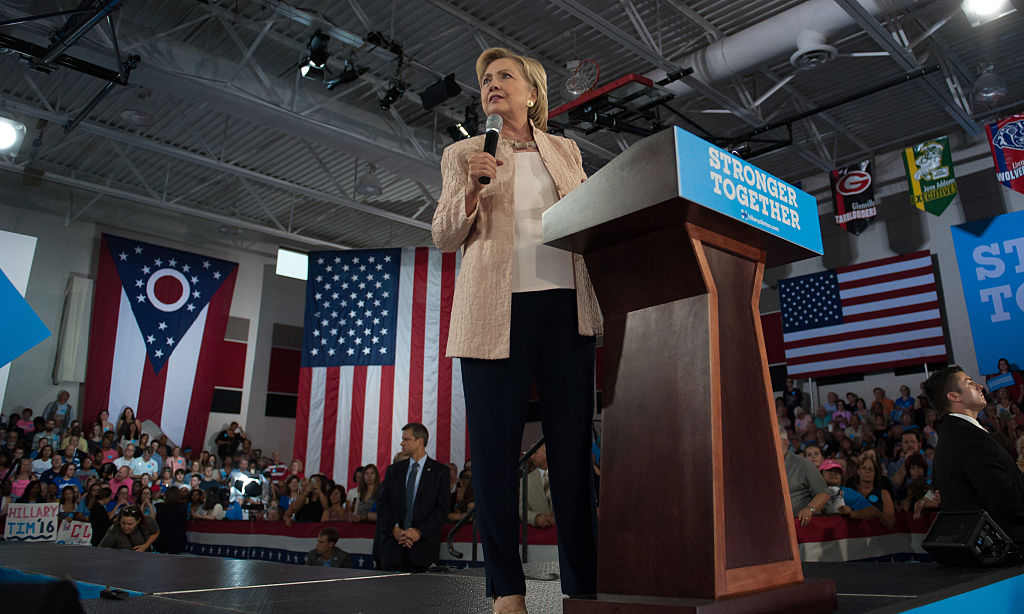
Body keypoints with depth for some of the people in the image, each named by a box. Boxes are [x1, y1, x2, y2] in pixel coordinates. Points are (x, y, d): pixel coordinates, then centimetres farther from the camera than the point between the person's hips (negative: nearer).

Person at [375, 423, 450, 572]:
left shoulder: (440, 471, 2)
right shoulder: (393, 470, 13)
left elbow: (442, 509, -3)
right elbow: (382, 504, 6)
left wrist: (419, 532, -12)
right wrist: (395, 529, -9)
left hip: (423, 547, -2)